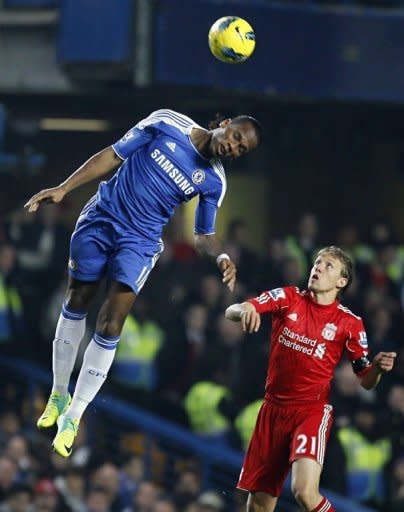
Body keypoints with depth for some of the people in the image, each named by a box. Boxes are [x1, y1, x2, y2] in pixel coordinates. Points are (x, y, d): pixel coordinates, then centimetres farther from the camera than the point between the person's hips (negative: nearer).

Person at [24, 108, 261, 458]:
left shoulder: (214, 181, -4)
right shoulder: (166, 124, -9)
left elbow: (203, 235, 7)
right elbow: (113, 156, -3)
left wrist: (221, 256, -15)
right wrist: (64, 189, -7)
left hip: (140, 242, 0)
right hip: (102, 217, 0)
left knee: (109, 327, -10)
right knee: (76, 306, 10)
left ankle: (73, 416, 0)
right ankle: (59, 395, 29)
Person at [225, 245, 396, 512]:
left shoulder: (350, 323, -2)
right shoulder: (288, 298, 3)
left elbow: (366, 381, 3)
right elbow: (232, 311, -6)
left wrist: (378, 367, -20)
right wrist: (244, 311, -30)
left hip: (313, 410, -3)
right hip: (274, 408, 3)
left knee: (305, 490, -27)